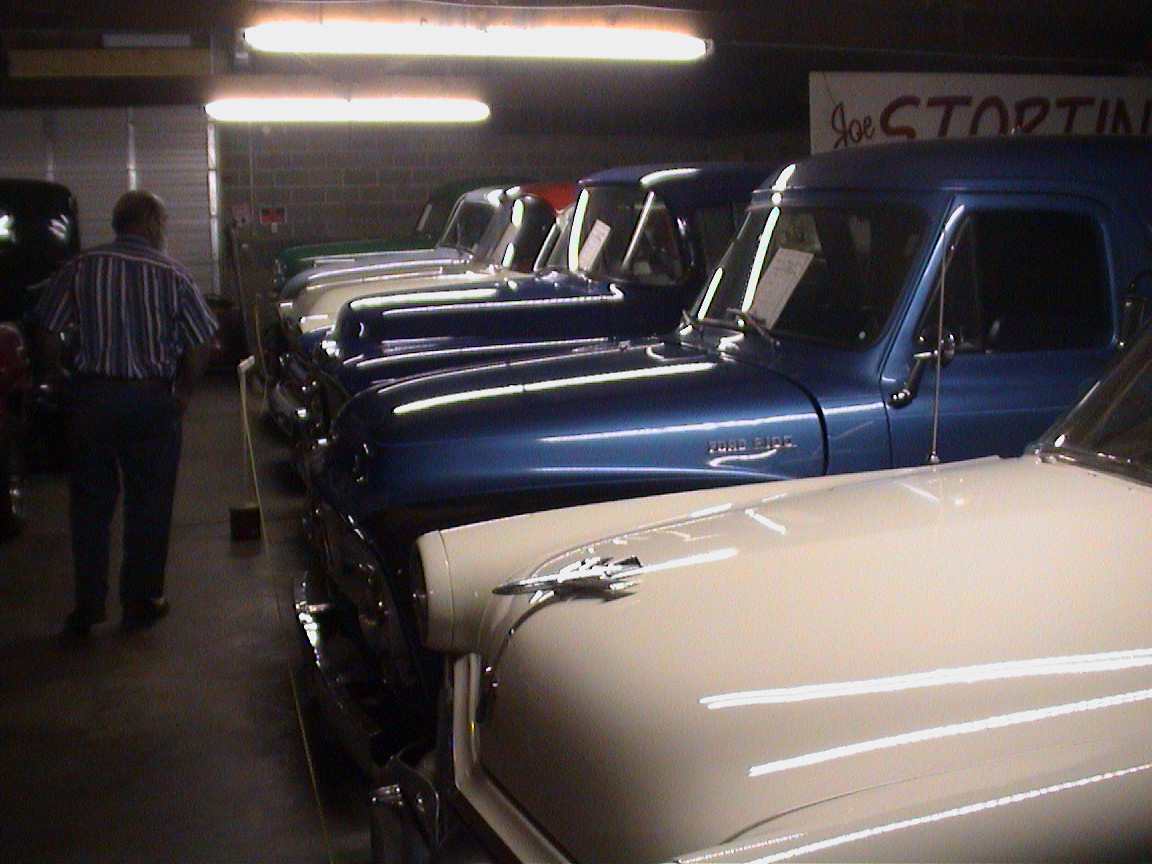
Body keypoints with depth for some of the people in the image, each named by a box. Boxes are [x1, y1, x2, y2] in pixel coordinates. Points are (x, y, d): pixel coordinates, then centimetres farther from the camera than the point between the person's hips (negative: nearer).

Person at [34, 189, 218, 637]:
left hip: (91, 395, 2)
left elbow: (47, 332, -2)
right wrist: (182, 391, 6)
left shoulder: (82, 268, -2)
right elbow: (200, 345, -6)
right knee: (149, 501, 10)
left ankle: (87, 606, 16)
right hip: (151, 399, -2)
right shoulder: (173, 274, -5)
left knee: (90, 500, 12)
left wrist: (62, 375, 11)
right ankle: (141, 600, 17)